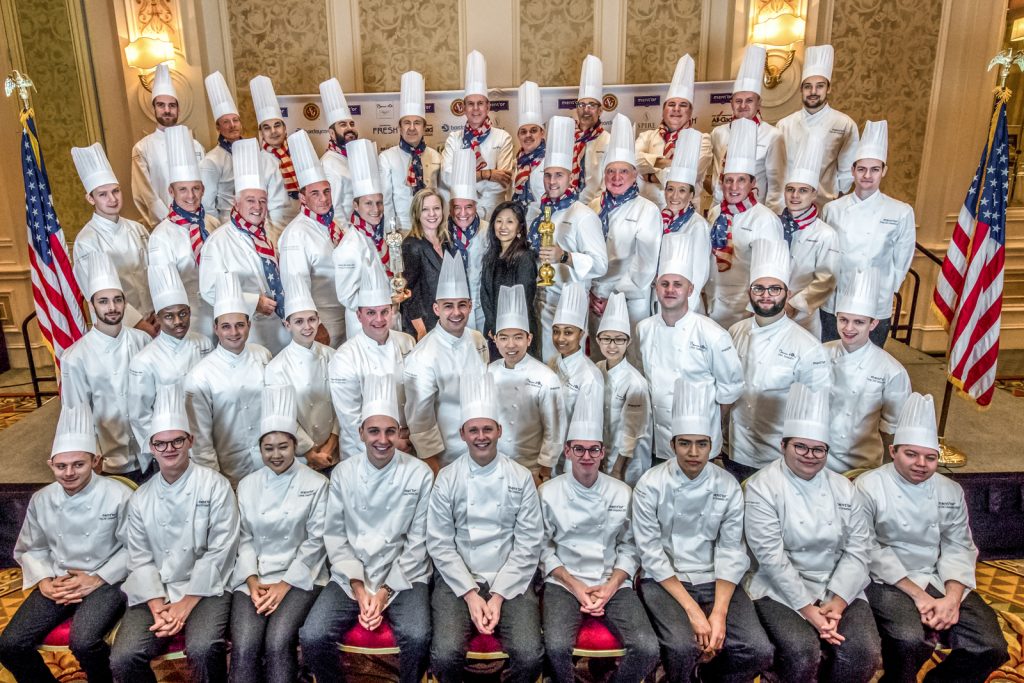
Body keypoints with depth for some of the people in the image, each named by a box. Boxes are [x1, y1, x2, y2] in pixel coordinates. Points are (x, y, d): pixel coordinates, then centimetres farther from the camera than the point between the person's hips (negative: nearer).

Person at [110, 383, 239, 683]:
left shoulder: (215, 486, -5)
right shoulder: (141, 498, 8)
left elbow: (219, 552, -9)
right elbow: (140, 558, 5)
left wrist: (186, 604, -12)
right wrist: (158, 608, -9)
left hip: (204, 588, -3)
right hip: (154, 591, 4)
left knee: (203, 649, -29)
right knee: (123, 659, -18)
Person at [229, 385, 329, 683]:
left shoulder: (316, 484, -1)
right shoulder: (247, 485, 8)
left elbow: (316, 541, -4)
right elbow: (244, 538, 7)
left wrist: (284, 585, -10)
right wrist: (252, 581, -7)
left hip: (299, 576, -2)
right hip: (253, 578, 2)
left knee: (278, 642, -26)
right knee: (244, 646, -21)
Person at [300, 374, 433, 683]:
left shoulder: (420, 474, -6)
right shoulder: (343, 473, 0)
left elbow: (418, 541, -4)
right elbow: (335, 535, 1)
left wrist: (386, 590, -10)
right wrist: (358, 587, -9)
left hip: (403, 577, -2)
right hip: (351, 577, 2)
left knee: (417, 638, -27)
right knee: (312, 637, -20)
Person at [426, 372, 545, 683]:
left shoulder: (521, 478, -1)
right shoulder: (447, 479, -2)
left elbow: (528, 544, -2)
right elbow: (440, 543, -2)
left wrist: (498, 595, -10)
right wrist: (470, 594, -11)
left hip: (509, 580, 0)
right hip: (458, 579, 0)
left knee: (530, 656, -20)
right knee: (445, 655, -22)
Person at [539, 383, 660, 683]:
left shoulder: (622, 493, 3)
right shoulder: (549, 492, -2)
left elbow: (629, 547, 5)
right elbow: (544, 548, 1)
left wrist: (610, 587, -9)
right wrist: (575, 586, -10)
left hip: (613, 583, 2)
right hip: (564, 582, -1)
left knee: (647, 648, -20)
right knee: (556, 646, -28)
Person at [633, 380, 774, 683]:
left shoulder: (728, 487, -2)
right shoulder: (650, 485, -10)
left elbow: (731, 552, -3)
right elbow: (651, 555, -11)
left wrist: (719, 613, -16)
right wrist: (692, 610, -18)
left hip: (715, 580, 3)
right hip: (665, 580, -3)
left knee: (759, 651, -17)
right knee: (683, 647, -28)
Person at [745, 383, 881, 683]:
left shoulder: (843, 488, 7)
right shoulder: (762, 487, -9)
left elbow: (858, 549, 2)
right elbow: (770, 556, -14)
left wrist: (837, 601, -11)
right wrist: (807, 609, -18)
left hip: (838, 588, 4)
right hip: (782, 589, -4)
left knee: (864, 652, -18)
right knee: (802, 651, -27)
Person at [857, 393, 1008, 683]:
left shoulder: (950, 491, 6)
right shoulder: (868, 487, -12)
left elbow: (958, 547, 4)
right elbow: (870, 551, -12)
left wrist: (952, 598, -12)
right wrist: (917, 594, -18)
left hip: (939, 580, 6)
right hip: (888, 581, -5)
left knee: (990, 646, -11)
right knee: (911, 640, -31)